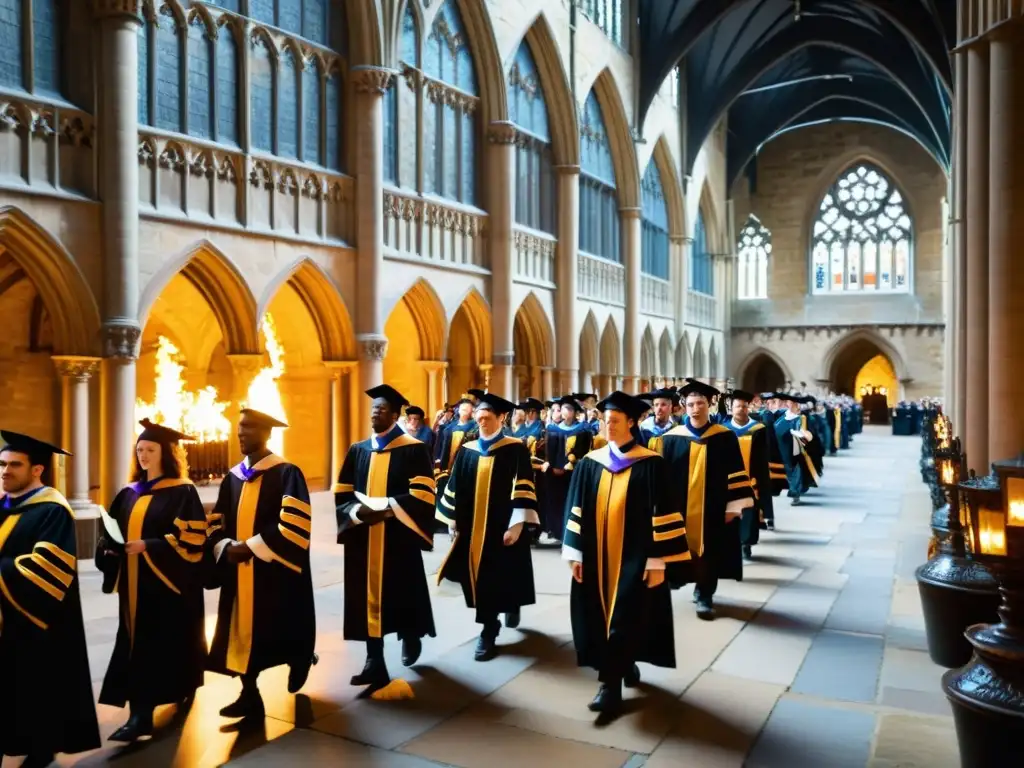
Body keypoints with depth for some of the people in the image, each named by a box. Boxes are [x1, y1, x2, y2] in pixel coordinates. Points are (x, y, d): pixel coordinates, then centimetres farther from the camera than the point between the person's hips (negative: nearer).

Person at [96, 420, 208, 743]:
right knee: (136, 644, 6)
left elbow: (192, 539, -15)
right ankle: (140, 713, 13)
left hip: (168, 583, -6)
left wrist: (148, 546, -22)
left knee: (165, 642, -2)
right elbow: (113, 532, 15)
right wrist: (109, 547, -7)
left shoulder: (183, 492, -9)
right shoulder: (129, 494, 11)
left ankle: (181, 690, 13)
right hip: (135, 582, 6)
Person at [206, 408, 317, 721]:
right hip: (239, 572, 6)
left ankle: (300, 660, 30)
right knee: (243, 633, 6)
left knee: (278, 635, 2)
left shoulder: (286, 473, -8)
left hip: (274, 572, -6)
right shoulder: (233, 477, 11)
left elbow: (294, 525, -18)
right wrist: (227, 547, -8)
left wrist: (252, 547, -19)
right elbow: (216, 523, 13)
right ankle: (250, 695, 17)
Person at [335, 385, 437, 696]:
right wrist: (359, 511, -11)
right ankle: (375, 663, 9)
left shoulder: (413, 449, -3)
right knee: (368, 598, 2)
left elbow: (422, 494, -11)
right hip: (363, 539, 4)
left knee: (403, 595, 7)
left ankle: (410, 636, 37)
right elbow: (342, 494, 9)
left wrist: (387, 508, -20)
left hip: (398, 537, -4)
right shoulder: (358, 451, 11)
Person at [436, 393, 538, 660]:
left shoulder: (515, 449, -5)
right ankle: (489, 629, 27)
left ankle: (512, 604, 24)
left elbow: (523, 488, -11)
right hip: (472, 528, 4)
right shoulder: (467, 451, 7)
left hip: (502, 527, -4)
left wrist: (516, 524, -17)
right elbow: (456, 488, 10)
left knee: (499, 578, -3)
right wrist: (453, 522, 6)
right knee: (480, 579, 9)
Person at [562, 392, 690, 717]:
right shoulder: (589, 464, 4)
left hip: (635, 557, -4)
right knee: (601, 619, 10)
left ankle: (611, 685, 3)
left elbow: (663, 514, -9)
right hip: (597, 557, 4)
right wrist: (576, 554, 2)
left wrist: (658, 562, -12)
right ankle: (625, 665, 32)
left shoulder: (651, 465, -8)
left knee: (624, 620, -6)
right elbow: (577, 510, 6)